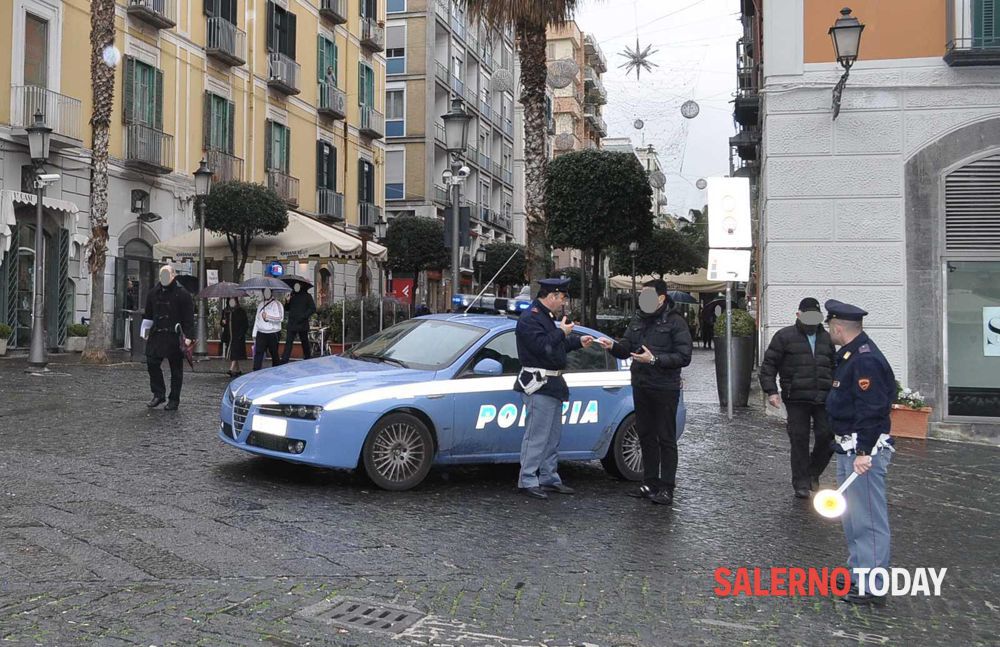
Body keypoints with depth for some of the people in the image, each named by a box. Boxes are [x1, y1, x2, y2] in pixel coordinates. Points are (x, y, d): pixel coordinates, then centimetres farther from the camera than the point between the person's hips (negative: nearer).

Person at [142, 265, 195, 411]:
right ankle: (158, 395, 14)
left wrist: (188, 336, -15)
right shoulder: (154, 293, 12)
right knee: (152, 364, 0)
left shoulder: (182, 294, -5)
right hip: (156, 335, 5)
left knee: (176, 369, 3)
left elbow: (189, 317, -8)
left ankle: (174, 400, 11)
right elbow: (148, 314, 20)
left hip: (175, 337, -5)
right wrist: (145, 331, 13)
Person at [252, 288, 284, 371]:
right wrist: (254, 333, 14)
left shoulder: (277, 304, -1)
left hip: (273, 333, -4)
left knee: (274, 353, 5)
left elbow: (280, 317, -17)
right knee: (258, 352, -8)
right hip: (261, 333, 4)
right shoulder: (261, 304, 18)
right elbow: (257, 319, 19)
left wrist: (268, 317, -23)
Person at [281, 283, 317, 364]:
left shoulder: (307, 296, 0)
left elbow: (313, 309, -6)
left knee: (305, 342, 11)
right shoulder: (292, 296, 12)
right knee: (288, 342, -6)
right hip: (291, 324, 3)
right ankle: (284, 361, -10)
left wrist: (304, 316, -16)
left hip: (302, 324, -3)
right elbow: (287, 309, 16)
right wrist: (287, 302, -5)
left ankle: (307, 358, 27)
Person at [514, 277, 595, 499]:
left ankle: (549, 478, 23)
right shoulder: (530, 318, -14)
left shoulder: (546, 316, 19)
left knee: (553, 436, 15)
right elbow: (542, 346, -25)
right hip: (539, 386, -11)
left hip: (553, 384, 11)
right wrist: (561, 332, -14)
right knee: (537, 436, -8)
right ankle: (528, 481, -1)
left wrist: (578, 342, 16)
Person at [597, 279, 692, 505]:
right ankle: (650, 483, 24)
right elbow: (626, 348, 10)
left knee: (666, 439, 0)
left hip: (665, 388, -7)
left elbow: (684, 357, -15)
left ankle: (667, 488, 5)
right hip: (641, 385, 7)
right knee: (646, 436, 13)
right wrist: (613, 346, -11)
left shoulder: (675, 322, -9)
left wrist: (654, 359, -24)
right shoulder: (639, 319, 12)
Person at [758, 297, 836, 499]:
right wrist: (771, 391, -10)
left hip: (823, 399, 4)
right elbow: (768, 364, -1)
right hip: (796, 399, -4)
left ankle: (813, 473, 23)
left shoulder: (826, 338, 17)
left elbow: (833, 368, 27)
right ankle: (801, 484, 11)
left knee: (827, 437, -2)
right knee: (799, 442, 0)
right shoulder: (785, 336, 1)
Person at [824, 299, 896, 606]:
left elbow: (871, 410, -25)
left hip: (864, 451, -11)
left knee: (868, 519, -4)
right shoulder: (850, 355, 13)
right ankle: (857, 573, 31)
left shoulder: (866, 360, -20)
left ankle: (872, 587, 3)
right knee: (852, 516, 19)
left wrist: (864, 452, -27)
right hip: (848, 448, 11)